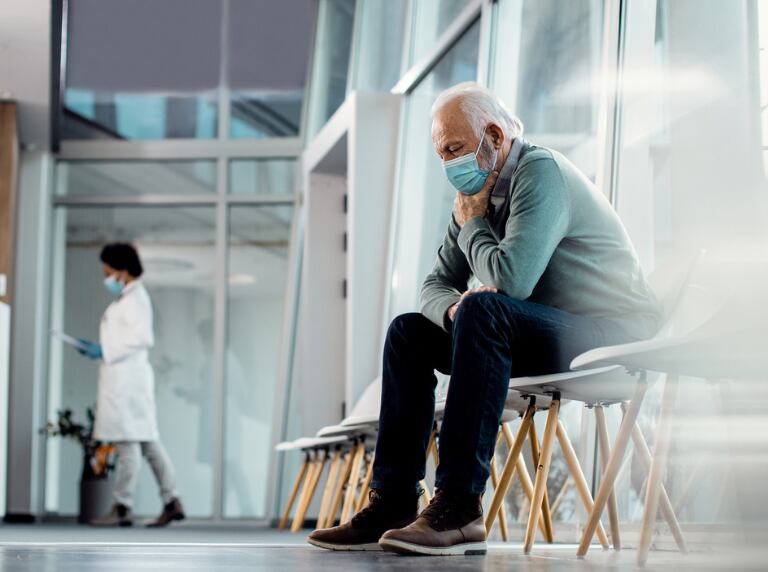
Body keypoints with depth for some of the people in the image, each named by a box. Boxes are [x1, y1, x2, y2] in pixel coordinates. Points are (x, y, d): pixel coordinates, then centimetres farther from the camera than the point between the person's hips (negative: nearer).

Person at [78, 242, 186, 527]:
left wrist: (106, 351, -17)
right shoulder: (128, 298, 19)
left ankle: (122, 509, -5)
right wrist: (98, 349, 12)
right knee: (148, 442, 9)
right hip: (125, 379, 10)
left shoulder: (134, 299, -10)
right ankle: (172, 502, 11)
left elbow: (143, 338, -21)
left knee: (128, 442, -7)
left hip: (127, 380, -10)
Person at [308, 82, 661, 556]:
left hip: (611, 337, -10)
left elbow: (511, 279, -30)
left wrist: (472, 223, -10)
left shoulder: (540, 172, -17)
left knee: (484, 310, -34)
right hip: (550, 333, 10)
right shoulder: (479, 191, 11)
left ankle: (460, 507, -34)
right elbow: (435, 285, 11)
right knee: (410, 331, 7)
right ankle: (393, 504, -2)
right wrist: (454, 307, -14)